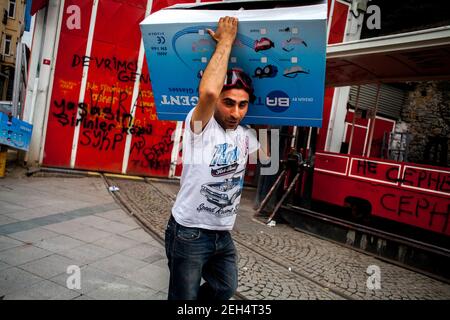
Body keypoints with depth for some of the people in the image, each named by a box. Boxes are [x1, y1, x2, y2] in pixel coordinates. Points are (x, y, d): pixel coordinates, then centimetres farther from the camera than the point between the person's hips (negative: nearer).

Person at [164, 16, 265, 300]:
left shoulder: (245, 136, 4)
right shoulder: (200, 126, -15)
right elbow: (207, 91, -36)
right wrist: (226, 40, -24)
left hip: (224, 235, 7)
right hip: (189, 233, -6)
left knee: (225, 290, 22)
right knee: (185, 298, 8)